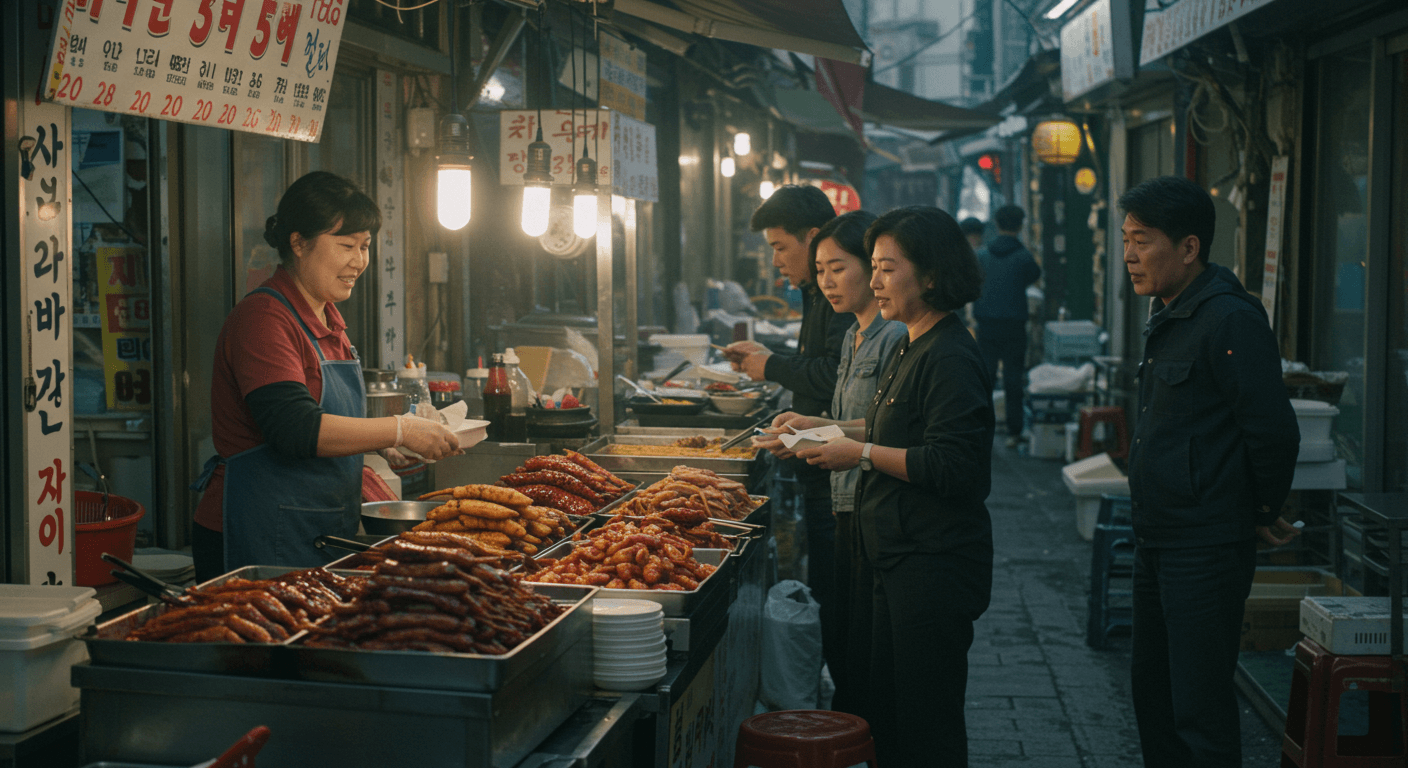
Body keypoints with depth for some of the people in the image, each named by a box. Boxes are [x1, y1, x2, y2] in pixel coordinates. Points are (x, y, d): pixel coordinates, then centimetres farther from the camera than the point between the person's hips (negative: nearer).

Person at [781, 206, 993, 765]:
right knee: (881, 711, 18)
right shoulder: (911, 347, 14)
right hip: (895, 561, 11)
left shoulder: (949, 358, -19)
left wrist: (861, 455, -19)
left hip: (933, 567, -11)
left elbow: (953, 466, -25)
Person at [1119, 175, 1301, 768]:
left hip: (1208, 548, -10)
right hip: (1157, 541, 10)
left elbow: (1275, 431, -21)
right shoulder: (1166, 317, 13)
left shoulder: (1230, 319, -19)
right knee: (1152, 689, 19)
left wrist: (1266, 512, -7)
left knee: (1201, 714, -4)